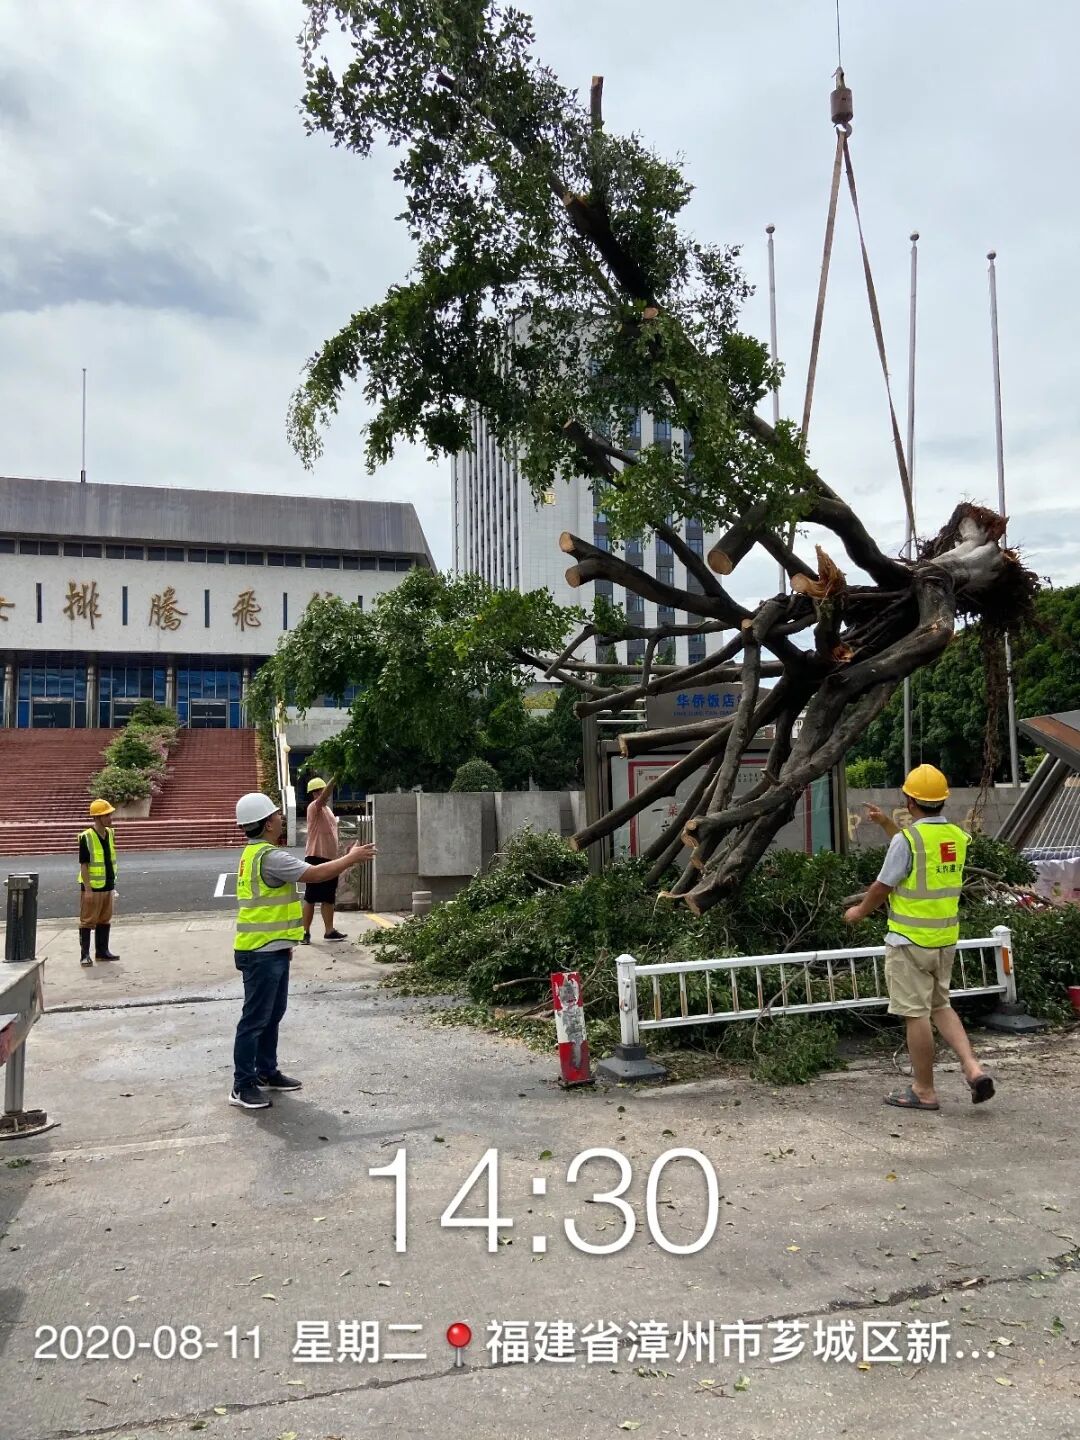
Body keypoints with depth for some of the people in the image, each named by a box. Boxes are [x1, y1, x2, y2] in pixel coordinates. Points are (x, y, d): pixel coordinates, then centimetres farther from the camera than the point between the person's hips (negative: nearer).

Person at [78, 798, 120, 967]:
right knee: (88, 921, 1)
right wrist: (87, 889, -17)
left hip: (107, 887, 7)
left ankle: (102, 951, 24)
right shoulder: (86, 837, -14)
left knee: (105, 920, 13)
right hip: (92, 888, -7)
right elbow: (83, 865, -14)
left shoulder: (110, 834, 7)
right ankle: (85, 954, 8)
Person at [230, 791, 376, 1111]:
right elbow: (316, 874, -24)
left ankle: (267, 1072, 29)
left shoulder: (255, 853, 12)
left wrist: (283, 942, 23)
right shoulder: (269, 857, -22)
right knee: (255, 1018, -3)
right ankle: (242, 1085, 5)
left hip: (271, 950, 10)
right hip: (261, 954, -10)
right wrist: (352, 858, -10)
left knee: (272, 1014, 18)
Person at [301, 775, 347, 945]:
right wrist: (335, 777, -42)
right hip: (316, 858, -9)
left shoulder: (327, 809, 16)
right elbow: (324, 796, -31)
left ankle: (329, 931, 19)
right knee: (311, 897, -3)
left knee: (329, 897, 12)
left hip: (330, 859, 9)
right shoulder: (314, 808, -10)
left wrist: (337, 856, 20)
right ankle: (305, 932, 2)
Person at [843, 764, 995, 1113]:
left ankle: (924, 1090, 12)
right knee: (940, 1005, 21)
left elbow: (882, 887, -11)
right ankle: (973, 1068, 7)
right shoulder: (957, 836, 4)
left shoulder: (906, 838, -18)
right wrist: (887, 824, 23)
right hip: (946, 938, 7)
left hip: (910, 940, -7)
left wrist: (859, 911, 7)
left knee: (916, 1013, 2)